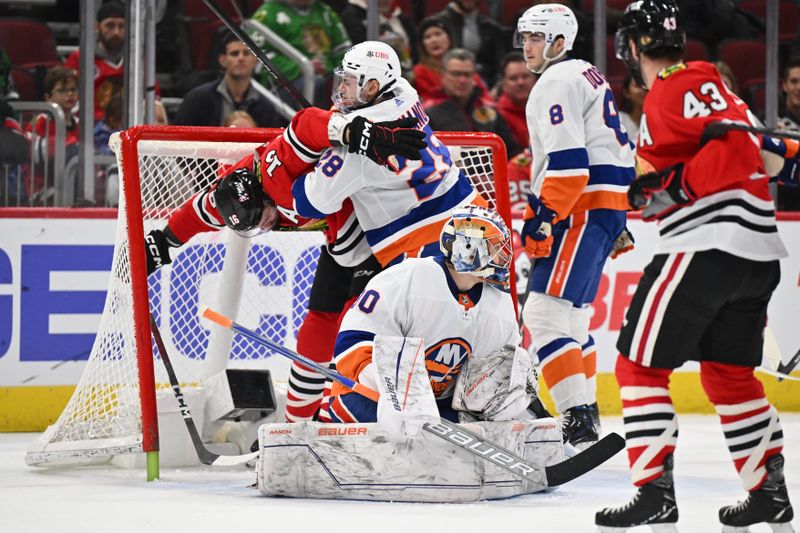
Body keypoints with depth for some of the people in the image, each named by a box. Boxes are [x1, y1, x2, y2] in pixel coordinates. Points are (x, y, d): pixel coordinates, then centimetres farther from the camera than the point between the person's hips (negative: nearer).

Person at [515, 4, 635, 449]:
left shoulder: (557, 82, -10)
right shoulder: (589, 76, 23)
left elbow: (568, 162, -21)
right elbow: (621, 151, 27)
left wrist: (543, 218, -22)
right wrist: (619, 222, 29)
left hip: (582, 211, -11)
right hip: (609, 209, 11)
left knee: (545, 312, -17)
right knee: (572, 313, 20)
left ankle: (578, 422, -25)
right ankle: (586, 412, 28)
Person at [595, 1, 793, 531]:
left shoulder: (680, 87, -9)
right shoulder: (700, 82, 20)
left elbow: (733, 145, -22)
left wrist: (675, 185, -19)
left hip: (708, 245, -10)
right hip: (757, 250, 10)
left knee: (640, 364, -4)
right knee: (730, 373, 19)